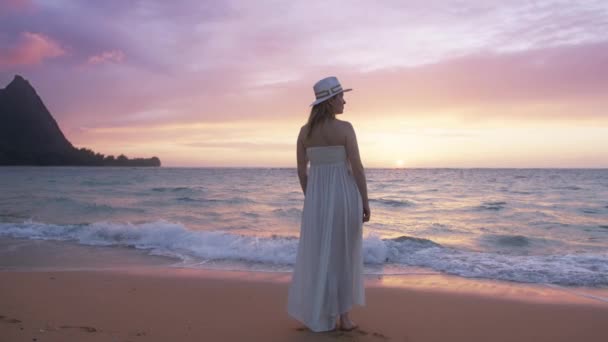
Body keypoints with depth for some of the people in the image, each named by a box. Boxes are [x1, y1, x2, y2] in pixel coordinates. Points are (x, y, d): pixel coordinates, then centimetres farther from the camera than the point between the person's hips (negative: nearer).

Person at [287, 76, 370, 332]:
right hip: (344, 198, -3)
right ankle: (343, 317, 13)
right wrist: (366, 203, -4)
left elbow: (301, 170, 6)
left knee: (318, 258, 12)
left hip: (317, 198, 4)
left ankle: (320, 317, 15)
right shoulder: (345, 128, -10)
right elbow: (357, 168, -12)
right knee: (344, 257, 8)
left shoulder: (304, 131, 4)